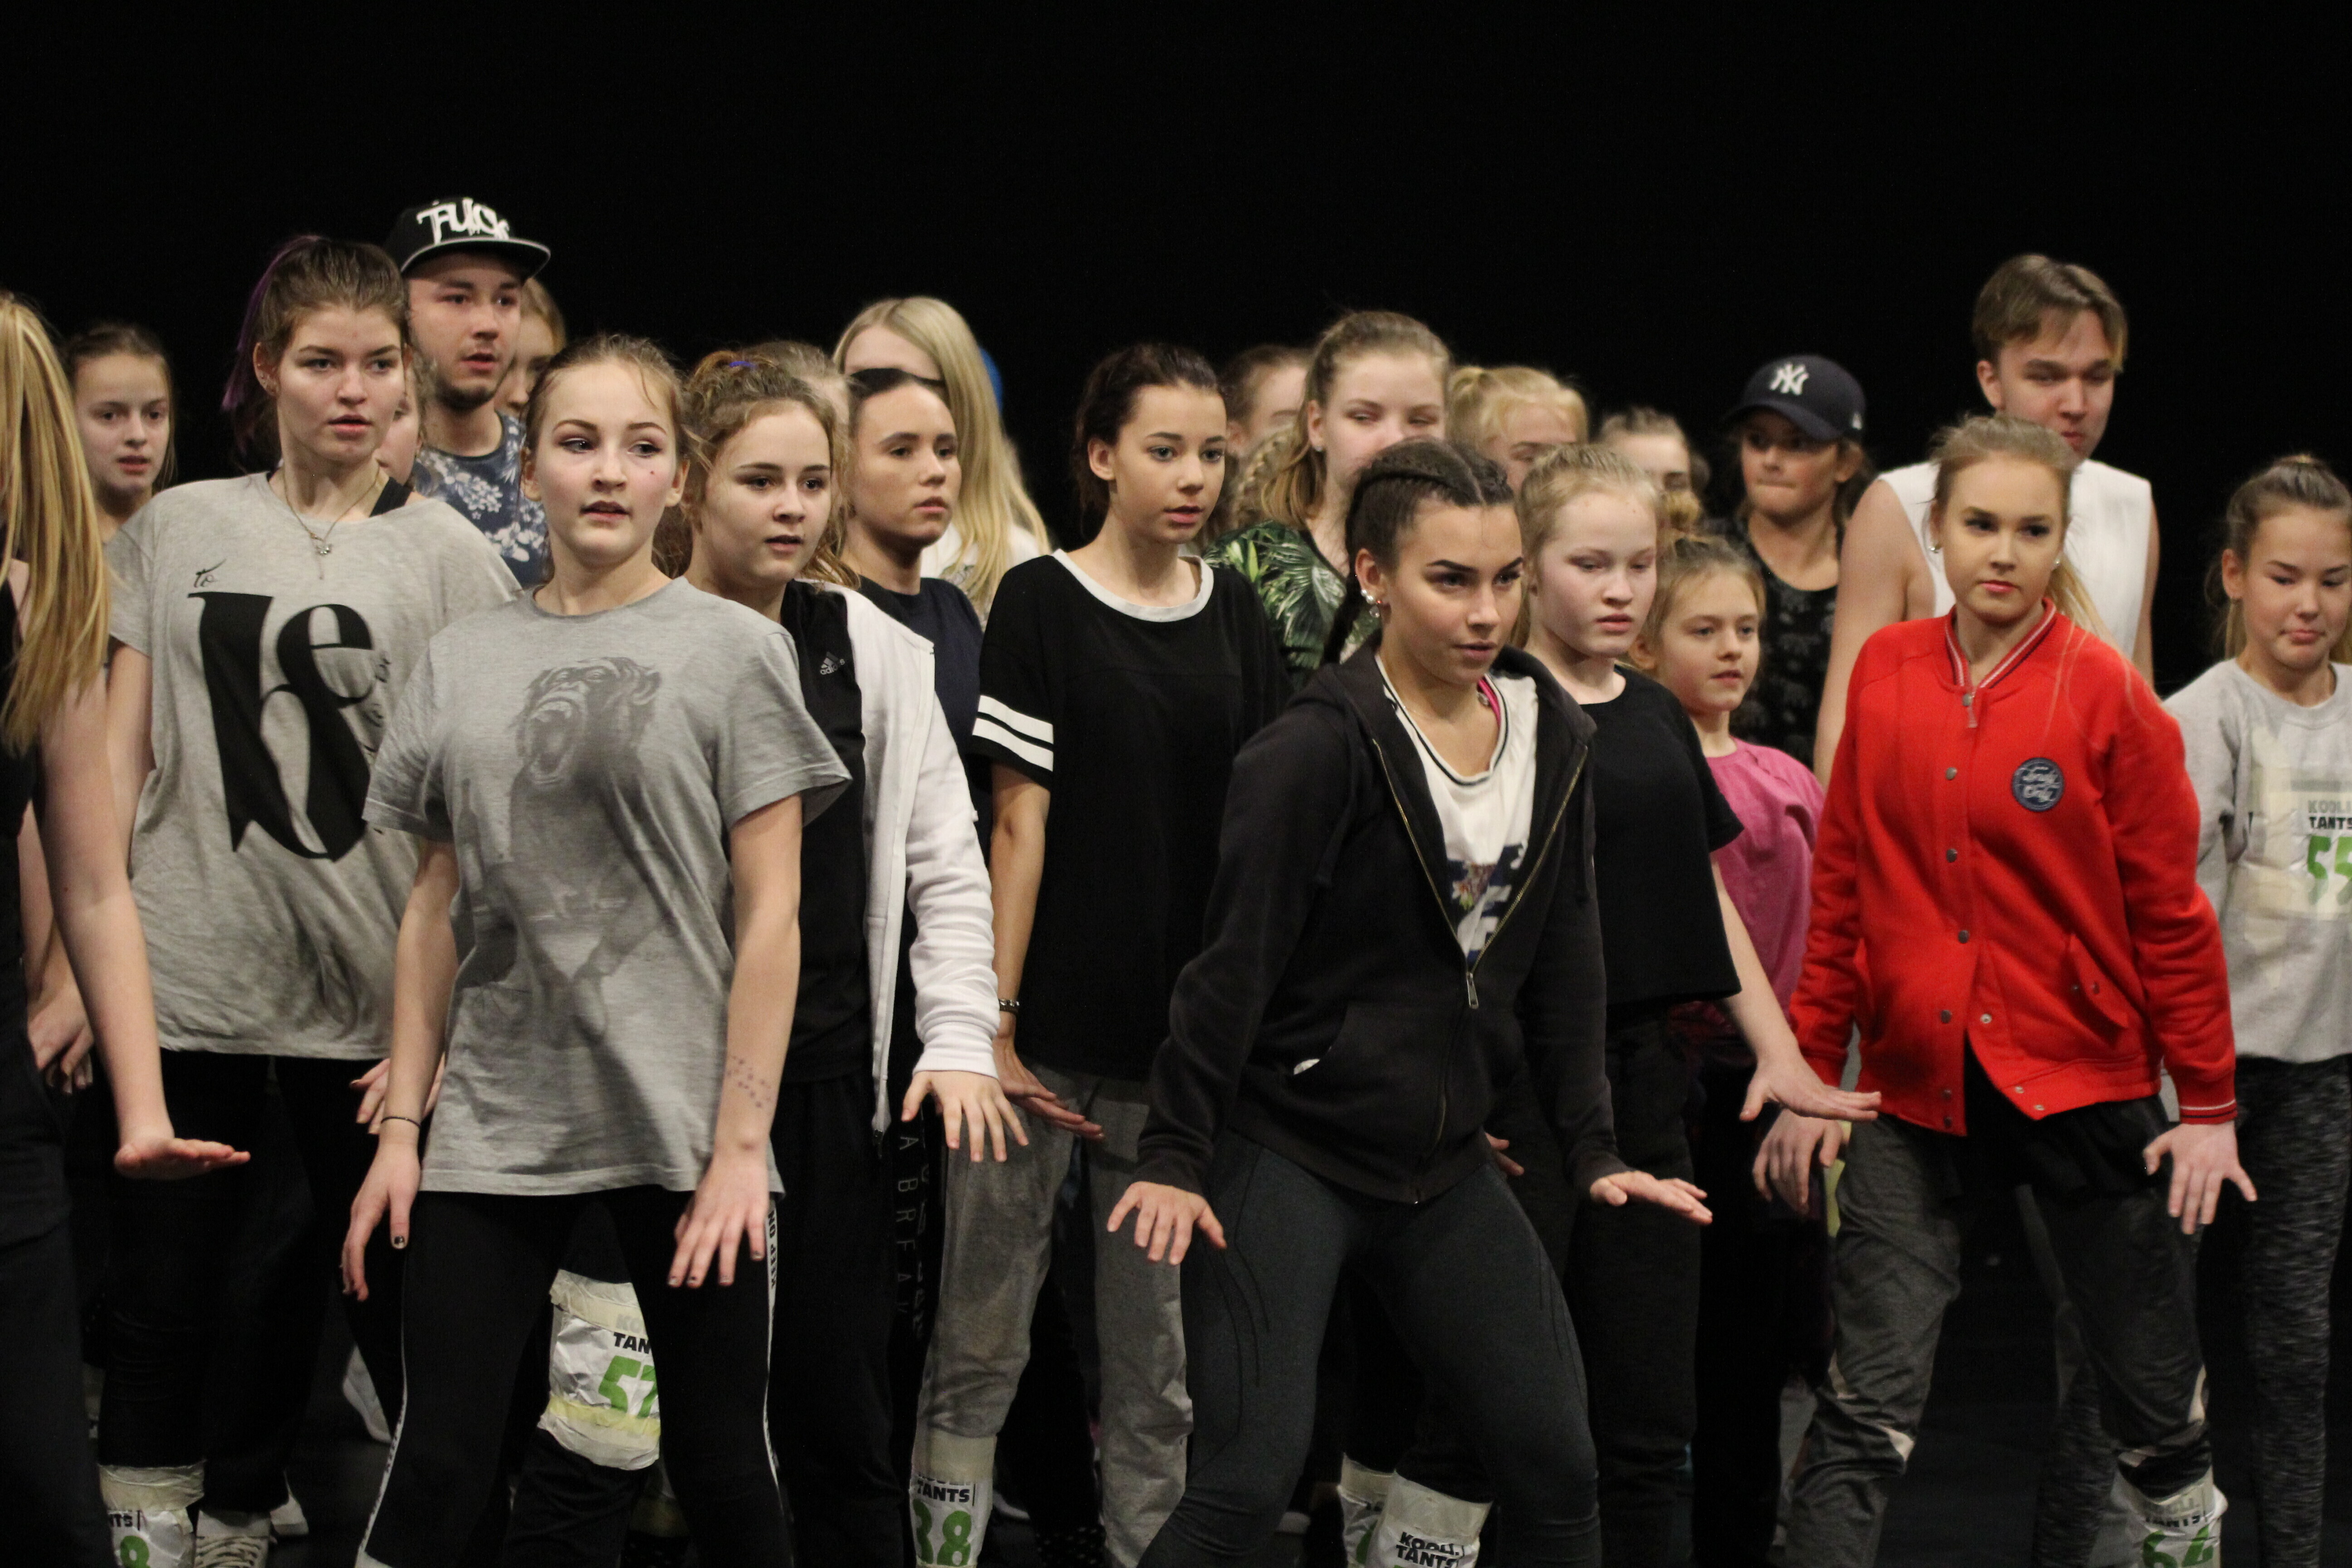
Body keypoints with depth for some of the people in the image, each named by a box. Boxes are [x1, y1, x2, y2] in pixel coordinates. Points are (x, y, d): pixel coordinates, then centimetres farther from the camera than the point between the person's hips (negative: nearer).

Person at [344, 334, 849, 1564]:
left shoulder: (733, 652, 0)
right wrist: (402, 1125, 7)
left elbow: (769, 916, -3)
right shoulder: (462, 664, 10)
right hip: (491, 1128, 2)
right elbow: (435, 907, 13)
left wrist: (740, 1144, -9)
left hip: (681, 1134, -2)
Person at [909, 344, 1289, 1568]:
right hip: (1052, 1027, -4)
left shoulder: (1233, 617, 10)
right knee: (982, 1334, -1)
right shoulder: (1044, 604, -2)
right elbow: (1022, 822, -5)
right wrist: (994, 1016, -10)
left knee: (1161, 1349, 7)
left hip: (1185, 1037, 4)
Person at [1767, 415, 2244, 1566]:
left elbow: (2169, 916, -2)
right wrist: (1811, 1075, 8)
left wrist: (2208, 1105, -1)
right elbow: (1841, 891, 10)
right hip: (1918, 1091, 2)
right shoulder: (1885, 675, 3)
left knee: (2151, 1400, 9)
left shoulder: (2105, 695, -6)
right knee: (1866, 1408, -9)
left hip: (2086, 1084, -1)